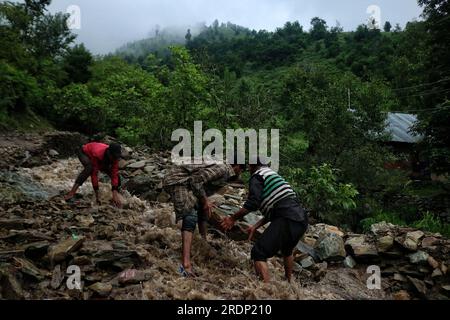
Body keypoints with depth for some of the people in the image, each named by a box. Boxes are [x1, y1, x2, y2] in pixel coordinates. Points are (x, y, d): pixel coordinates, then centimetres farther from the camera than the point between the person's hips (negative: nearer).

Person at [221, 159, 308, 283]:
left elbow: (252, 204, -12)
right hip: (302, 219, 9)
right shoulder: (272, 174, 28)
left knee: (258, 253, -6)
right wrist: (256, 226, 24)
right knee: (287, 250, 34)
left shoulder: (257, 177, 1)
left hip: (287, 220, -9)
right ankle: (289, 282, 48)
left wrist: (233, 218, 0)